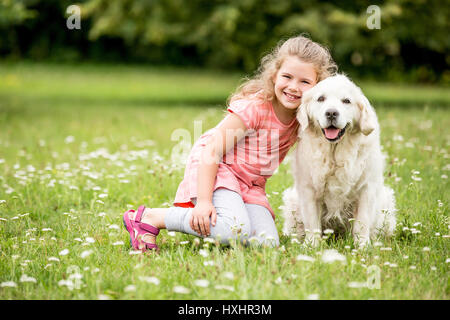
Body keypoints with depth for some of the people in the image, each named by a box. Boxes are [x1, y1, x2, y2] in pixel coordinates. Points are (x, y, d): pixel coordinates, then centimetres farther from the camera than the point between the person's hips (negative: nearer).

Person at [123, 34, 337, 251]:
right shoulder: (253, 107, -23)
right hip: (213, 170, -6)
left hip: (250, 185, 6)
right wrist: (204, 201, -30)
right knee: (236, 231, -31)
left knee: (267, 242, -16)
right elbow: (212, 151, -23)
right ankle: (150, 217, -16)